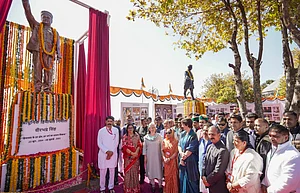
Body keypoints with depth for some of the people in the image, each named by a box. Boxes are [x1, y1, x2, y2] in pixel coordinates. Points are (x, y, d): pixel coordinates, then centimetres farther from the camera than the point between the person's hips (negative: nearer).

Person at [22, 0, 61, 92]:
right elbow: (28, 12, 15)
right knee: (37, 70, -8)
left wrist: (59, 55, -1)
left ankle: (47, 89, -8)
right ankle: (37, 89, -11)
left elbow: (58, 45, 13)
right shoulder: (36, 26, 23)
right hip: (37, 51, -1)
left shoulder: (55, 32, 23)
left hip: (49, 53, 1)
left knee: (49, 71, -7)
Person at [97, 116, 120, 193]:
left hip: (113, 154, 1)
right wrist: (107, 151, -13)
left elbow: (116, 142, 1)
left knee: (112, 171, 10)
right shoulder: (101, 131, -3)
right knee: (103, 171, 5)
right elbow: (99, 143, -4)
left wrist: (112, 152, -7)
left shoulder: (116, 130, -1)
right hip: (103, 154, -1)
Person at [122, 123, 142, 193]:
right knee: (128, 172, 3)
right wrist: (131, 153, -16)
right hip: (128, 157, -2)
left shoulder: (137, 136, 6)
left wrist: (136, 152, -15)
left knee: (135, 171, 9)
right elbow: (124, 147, -8)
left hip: (136, 156, 2)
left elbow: (139, 145, 0)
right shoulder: (125, 137, 0)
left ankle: (135, 187, 23)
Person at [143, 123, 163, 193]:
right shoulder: (146, 137, 1)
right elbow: (144, 147, 4)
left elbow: (162, 146, 0)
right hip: (149, 156, 1)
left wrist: (162, 155, -3)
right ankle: (153, 185, 22)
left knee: (158, 169, 3)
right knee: (151, 170, 7)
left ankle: (160, 185, 17)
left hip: (157, 156, -1)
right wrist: (145, 156, 1)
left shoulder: (159, 136, -2)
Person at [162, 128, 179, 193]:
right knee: (167, 176, 12)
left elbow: (176, 152, -10)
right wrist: (164, 158, -14)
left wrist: (169, 159, -17)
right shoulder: (164, 141, 3)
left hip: (172, 161, -3)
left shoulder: (175, 141, -7)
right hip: (166, 161, 3)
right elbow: (162, 151, 1)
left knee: (173, 176, 5)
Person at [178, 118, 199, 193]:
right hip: (182, 160, 7)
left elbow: (190, 150, -18)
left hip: (190, 161, -7)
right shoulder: (183, 134, 5)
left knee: (190, 180, 7)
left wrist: (183, 158, -12)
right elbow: (179, 145, 5)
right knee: (182, 178, 18)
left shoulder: (193, 135, -16)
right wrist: (181, 153, -13)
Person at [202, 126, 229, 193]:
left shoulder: (223, 150, -22)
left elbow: (218, 171, -21)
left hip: (218, 185, -6)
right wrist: (203, 176, 0)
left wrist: (208, 180, -12)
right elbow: (204, 162, 8)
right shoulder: (209, 147, 2)